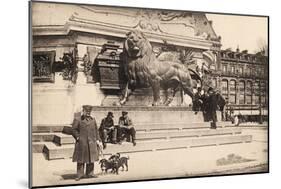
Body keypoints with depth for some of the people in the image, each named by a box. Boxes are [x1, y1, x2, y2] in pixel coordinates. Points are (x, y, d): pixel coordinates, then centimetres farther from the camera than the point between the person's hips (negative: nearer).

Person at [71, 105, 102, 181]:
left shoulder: (93, 120, 14)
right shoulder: (77, 119, 0)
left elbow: (96, 131, 16)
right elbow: (74, 130, -1)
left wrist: (98, 140, 9)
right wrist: (78, 137, -10)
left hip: (91, 143, 4)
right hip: (81, 143, -4)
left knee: (91, 159, 9)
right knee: (81, 160, 1)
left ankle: (90, 173, 19)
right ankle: (80, 174, 9)